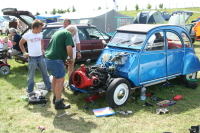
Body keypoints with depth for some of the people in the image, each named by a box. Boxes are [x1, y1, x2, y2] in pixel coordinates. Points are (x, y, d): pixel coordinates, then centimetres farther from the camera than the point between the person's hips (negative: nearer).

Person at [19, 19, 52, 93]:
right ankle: (29, 91, 19)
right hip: (32, 58, -4)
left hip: (41, 56, 5)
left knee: (45, 73, 12)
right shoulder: (27, 35, -12)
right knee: (31, 75, 6)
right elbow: (21, 43, 2)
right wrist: (24, 52, -3)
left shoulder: (40, 34, 2)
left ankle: (49, 88, 23)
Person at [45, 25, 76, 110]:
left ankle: (55, 97, 37)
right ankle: (58, 103, 4)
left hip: (48, 58, 10)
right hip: (56, 60, -10)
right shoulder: (68, 34, -6)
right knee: (60, 80, -2)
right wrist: (71, 58, -2)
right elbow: (69, 48, -19)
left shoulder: (58, 32, 23)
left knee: (55, 77, 24)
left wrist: (63, 60, 24)